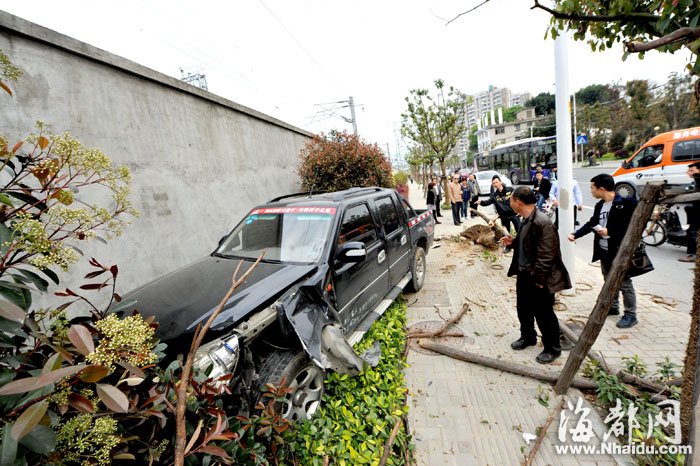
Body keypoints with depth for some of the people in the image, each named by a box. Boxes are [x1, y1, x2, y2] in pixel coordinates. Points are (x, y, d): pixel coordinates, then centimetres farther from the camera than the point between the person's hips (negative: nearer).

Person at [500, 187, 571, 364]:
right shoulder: (526, 220, 5)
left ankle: (552, 348, 28)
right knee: (523, 309, 22)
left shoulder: (542, 223, -25)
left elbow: (546, 255, -24)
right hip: (523, 274, 9)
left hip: (538, 279, -9)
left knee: (544, 314, 9)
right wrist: (513, 242, 3)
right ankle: (527, 337, 43)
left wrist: (538, 279, -21)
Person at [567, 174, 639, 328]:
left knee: (624, 284, 2)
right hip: (604, 251, 8)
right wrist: (575, 234, 2)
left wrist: (609, 232, -21)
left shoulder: (625, 203, -16)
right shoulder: (599, 205, 8)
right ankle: (613, 307, 34)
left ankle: (631, 315, 14)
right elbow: (591, 223, 13)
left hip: (620, 251, -8)